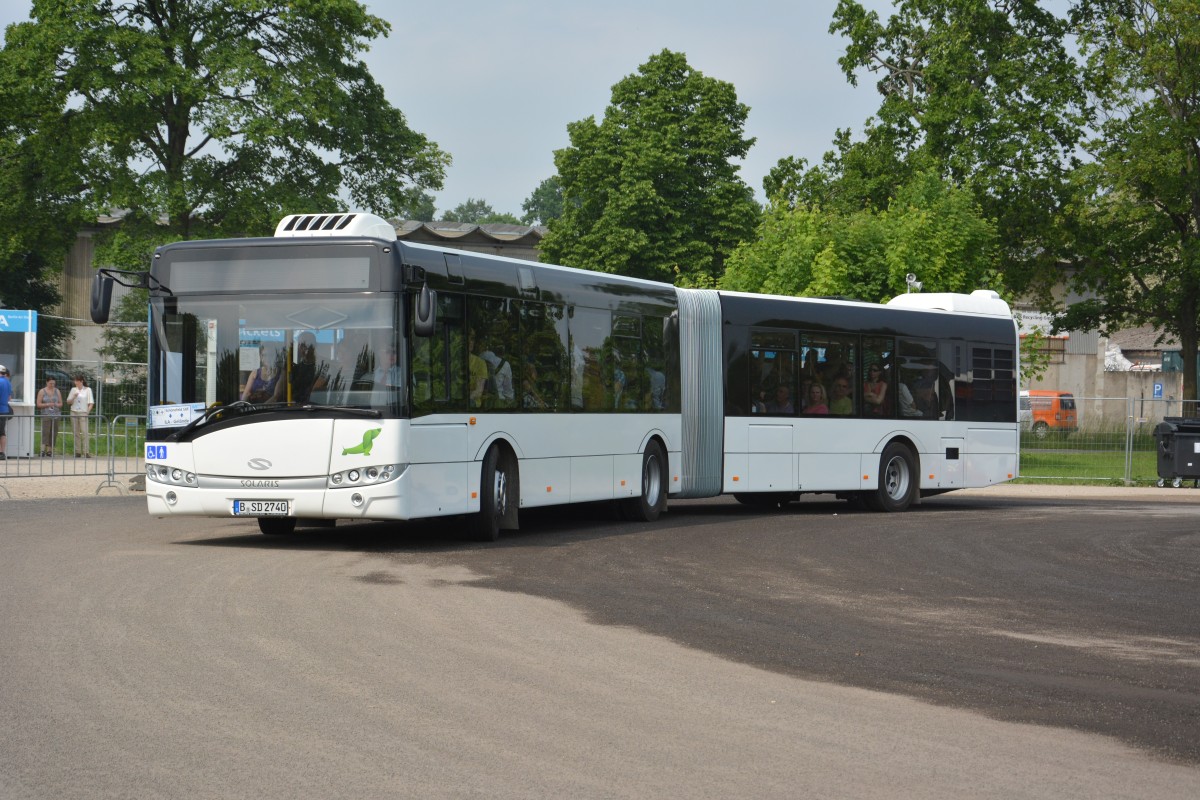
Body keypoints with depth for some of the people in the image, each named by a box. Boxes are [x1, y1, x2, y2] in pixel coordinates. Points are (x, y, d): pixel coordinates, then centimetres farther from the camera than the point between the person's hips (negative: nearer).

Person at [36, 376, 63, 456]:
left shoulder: (57, 391, 13)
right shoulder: (42, 391, 3)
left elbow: (61, 403, 14)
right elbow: (38, 404, -1)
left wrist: (56, 405, -8)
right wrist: (47, 405, -14)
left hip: (56, 415, 4)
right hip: (46, 415, -4)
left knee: (53, 433, 0)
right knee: (45, 432, -16)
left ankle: (49, 450, 5)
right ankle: (43, 450, -22)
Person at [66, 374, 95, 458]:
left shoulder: (87, 390, 3)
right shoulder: (73, 389, 11)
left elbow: (91, 403, 2)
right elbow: (68, 402, 12)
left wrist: (88, 411, -12)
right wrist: (74, 397, -6)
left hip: (83, 413, -3)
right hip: (74, 413, 3)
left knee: (84, 432, -11)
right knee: (76, 433, 3)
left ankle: (86, 452, -14)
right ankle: (77, 452, 6)